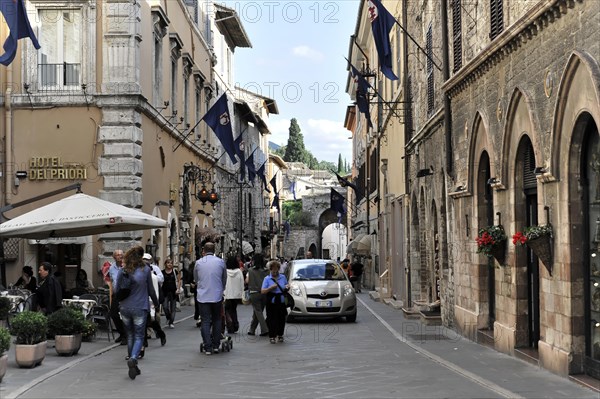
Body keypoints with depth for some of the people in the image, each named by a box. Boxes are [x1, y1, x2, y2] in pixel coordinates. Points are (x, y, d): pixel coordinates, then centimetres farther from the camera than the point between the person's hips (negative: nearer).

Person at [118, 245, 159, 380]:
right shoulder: (145, 269, -6)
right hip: (140, 308, -3)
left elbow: (117, 291, 5)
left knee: (130, 336, 15)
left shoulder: (122, 271, -1)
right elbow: (150, 289, 2)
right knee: (139, 336, 3)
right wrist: (156, 302, 18)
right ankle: (133, 359, -23)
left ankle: (133, 366, 20)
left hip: (125, 308, 3)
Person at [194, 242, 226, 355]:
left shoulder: (198, 263, 1)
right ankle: (216, 345, 12)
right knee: (217, 320, 13)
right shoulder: (220, 262, 0)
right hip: (217, 296, 1)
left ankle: (208, 347, -2)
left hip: (203, 297, 0)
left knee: (205, 322, 2)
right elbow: (224, 279, 12)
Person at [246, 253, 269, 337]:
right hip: (264, 293, 4)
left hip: (254, 293, -4)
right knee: (257, 312, 15)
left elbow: (247, 281, -2)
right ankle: (252, 330, 24)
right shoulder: (265, 271, 3)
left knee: (258, 312, -2)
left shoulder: (251, 270, -5)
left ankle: (265, 330, -15)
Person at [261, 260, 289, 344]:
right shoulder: (267, 279, 1)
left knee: (281, 319, 4)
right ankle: (272, 336, 4)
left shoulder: (283, 277, 11)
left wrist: (288, 287, 1)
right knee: (272, 320, -4)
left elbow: (287, 285, 25)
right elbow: (262, 291, -5)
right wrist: (271, 288, -18)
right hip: (271, 302, -3)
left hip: (281, 301, 3)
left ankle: (280, 335, 20)